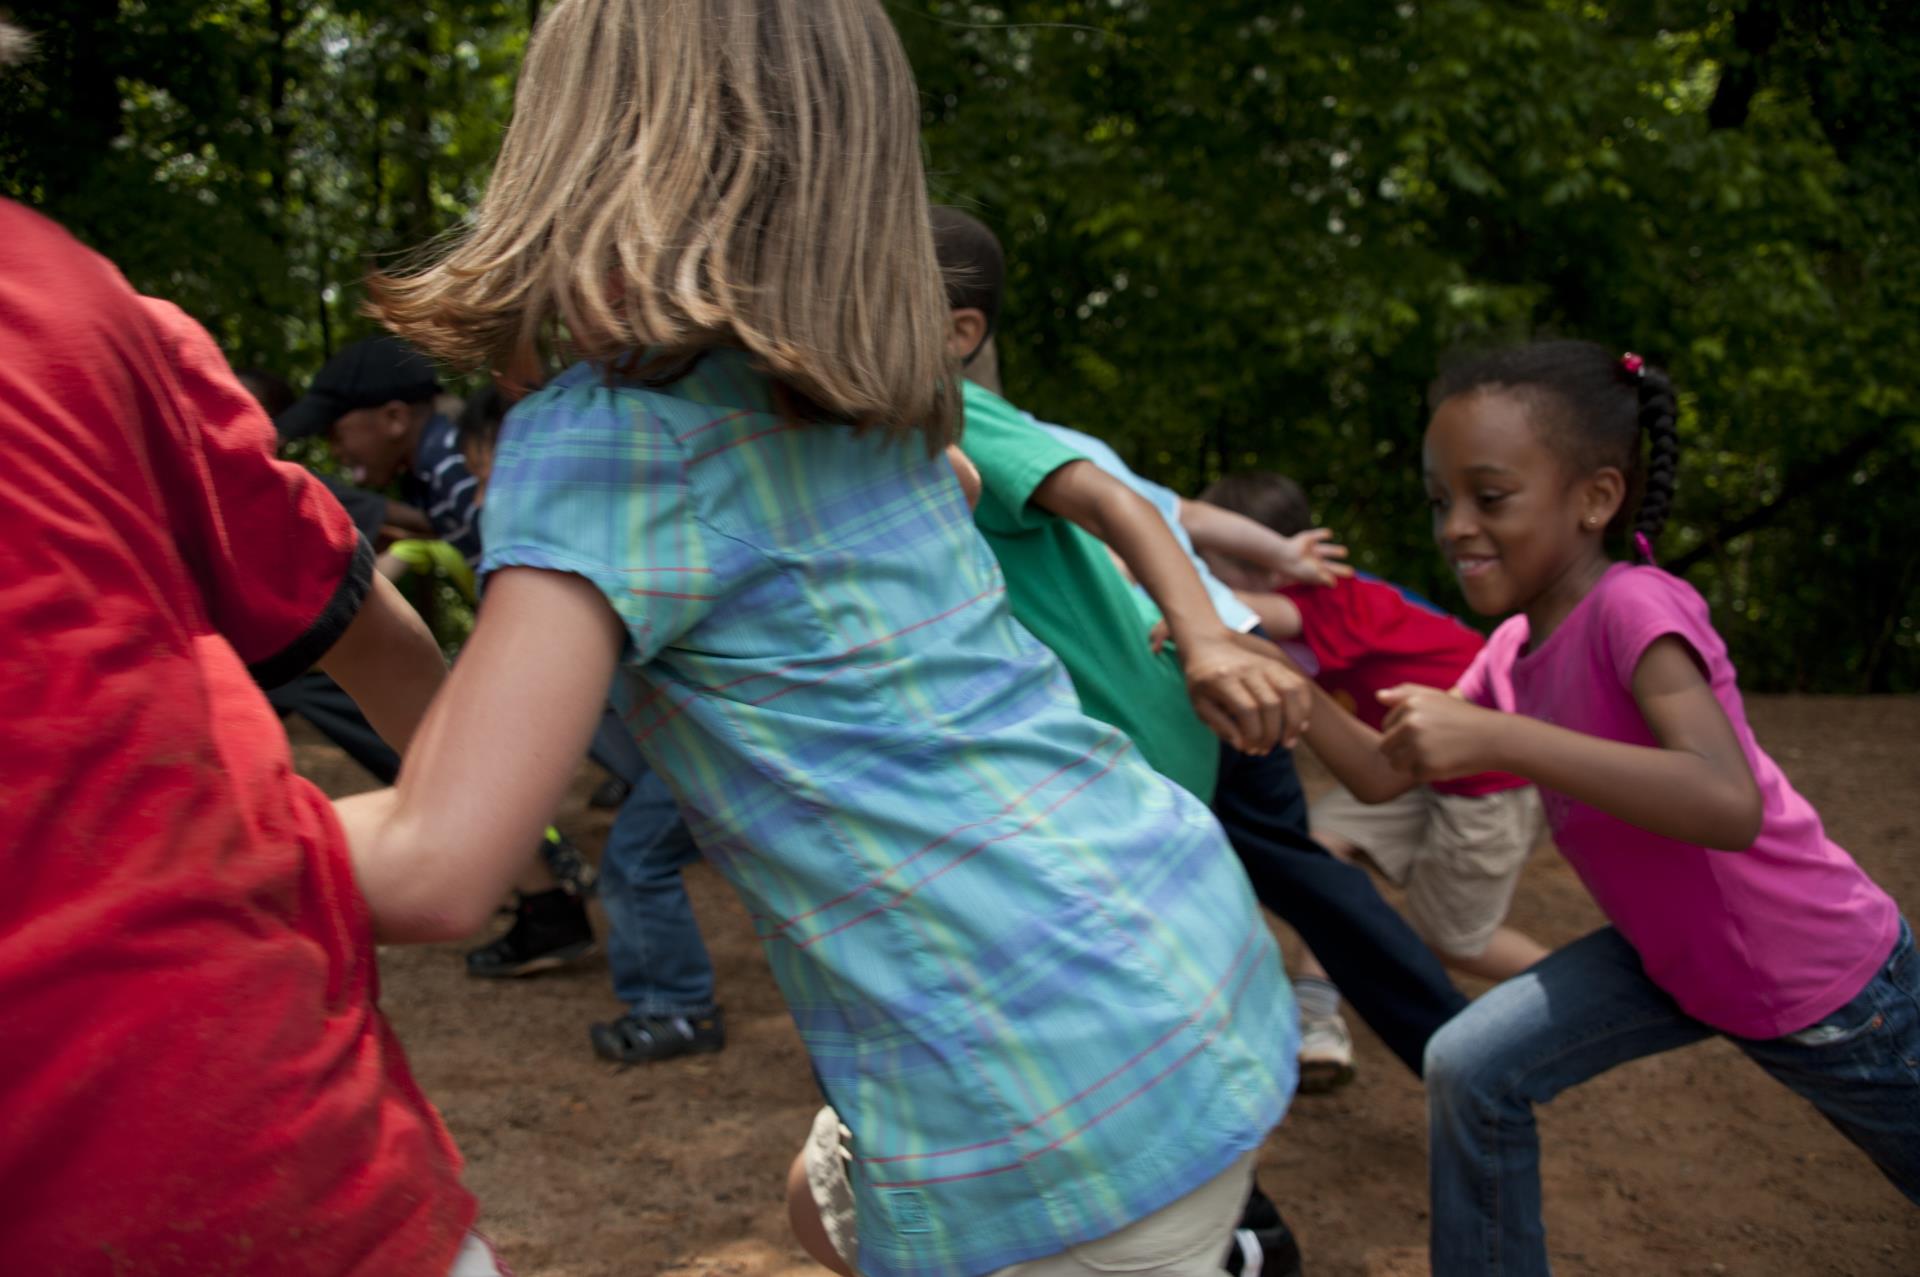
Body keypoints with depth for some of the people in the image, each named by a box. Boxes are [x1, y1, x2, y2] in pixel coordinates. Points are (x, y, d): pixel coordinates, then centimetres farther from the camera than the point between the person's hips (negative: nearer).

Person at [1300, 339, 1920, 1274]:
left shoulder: (1634, 604, -29)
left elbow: (1729, 804, -43)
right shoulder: (1513, 650, -5)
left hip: (1827, 984, -6)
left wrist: (1494, 738, -46)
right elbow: (1383, 776, -3)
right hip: (1673, 959, 7)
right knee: (1470, 1070, -6)